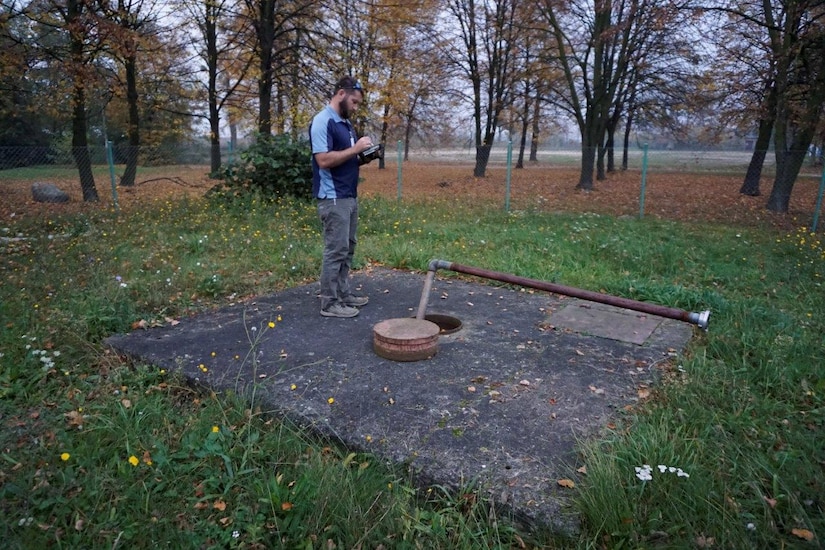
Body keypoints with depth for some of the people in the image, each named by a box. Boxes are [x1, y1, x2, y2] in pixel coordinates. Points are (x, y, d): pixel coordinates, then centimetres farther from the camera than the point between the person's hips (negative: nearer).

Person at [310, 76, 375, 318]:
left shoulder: (345, 123, 16)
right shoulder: (323, 121, -12)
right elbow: (324, 160, -22)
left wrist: (364, 156, 3)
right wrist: (355, 149, -18)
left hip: (349, 196, 10)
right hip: (333, 198, -9)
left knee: (347, 249, 14)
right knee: (335, 250, -6)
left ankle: (343, 293, 24)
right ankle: (330, 303, 2)